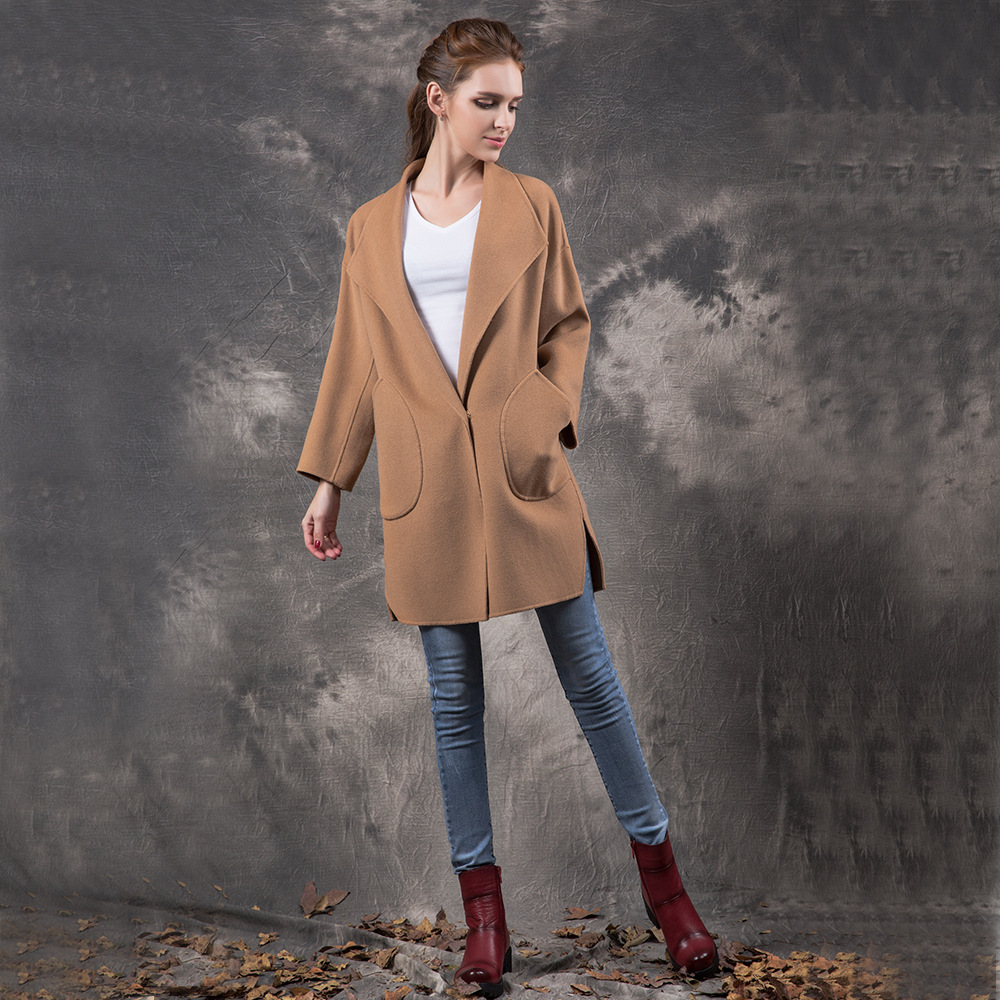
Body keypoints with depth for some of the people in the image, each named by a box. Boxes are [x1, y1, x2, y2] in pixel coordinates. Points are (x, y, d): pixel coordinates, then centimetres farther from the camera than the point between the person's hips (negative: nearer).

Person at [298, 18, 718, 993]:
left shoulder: (530, 204, 7)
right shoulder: (373, 227, 9)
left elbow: (567, 326, 9)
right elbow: (355, 361, 12)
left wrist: (549, 417, -7)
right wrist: (327, 481, 10)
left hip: (524, 475, -1)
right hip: (427, 486, 1)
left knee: (590, 679, 4)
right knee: (454, 702, 7)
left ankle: (661, 877, 20)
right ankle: (482, 910, 21)